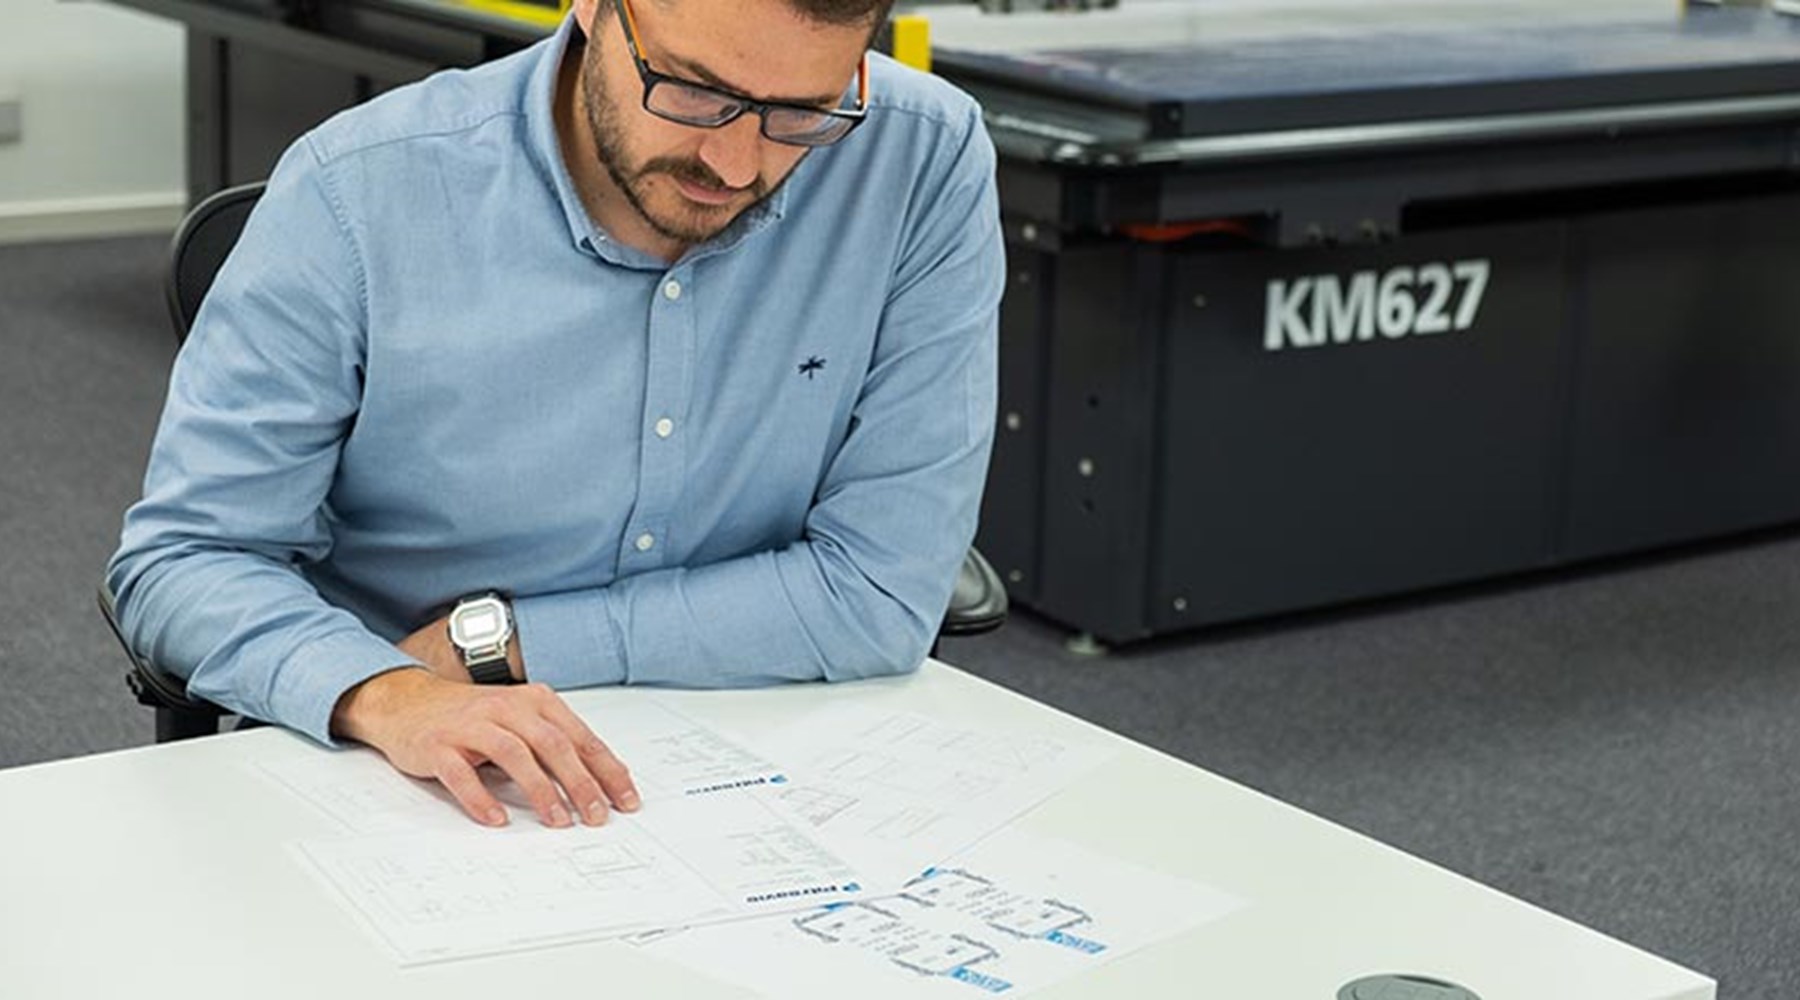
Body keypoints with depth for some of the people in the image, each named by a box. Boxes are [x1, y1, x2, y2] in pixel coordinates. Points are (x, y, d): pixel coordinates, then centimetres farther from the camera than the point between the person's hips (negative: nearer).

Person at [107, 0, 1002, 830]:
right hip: (408, 786, 0)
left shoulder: (926, 165, -12)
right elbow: (183, 560, -10)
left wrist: (497, 640, -14)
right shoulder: (359, 195, -14)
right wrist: (386, 695, -31)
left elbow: (884, 591, -12)